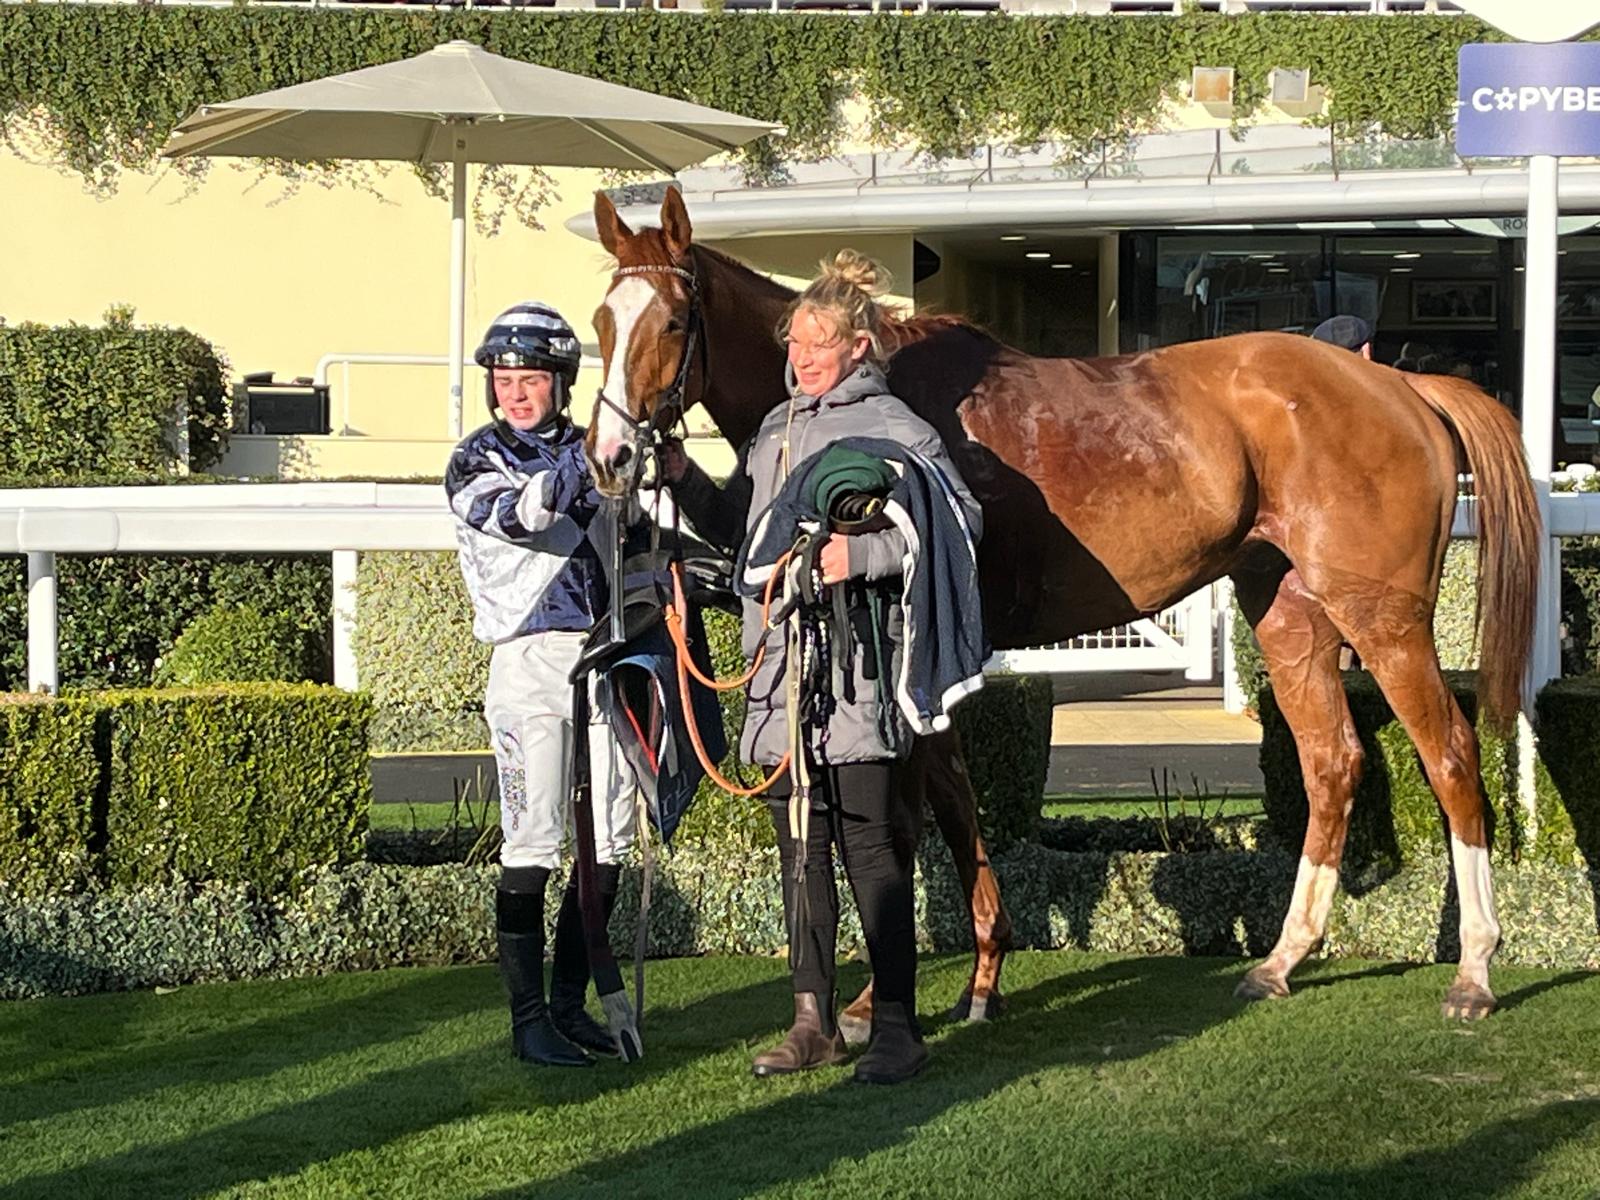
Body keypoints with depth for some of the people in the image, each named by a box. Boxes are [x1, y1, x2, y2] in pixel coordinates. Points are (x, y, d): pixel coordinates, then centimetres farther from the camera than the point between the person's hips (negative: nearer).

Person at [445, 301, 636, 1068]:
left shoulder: (586, 450, 14)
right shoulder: (476, 462, -1)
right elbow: (517, 514, -23)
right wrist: (580, 468, -38)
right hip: (530, 658, -5)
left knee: (610, 840, 6)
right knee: (533, 842, -8)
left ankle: (570, 1004, 17)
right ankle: (528, 1018, -2)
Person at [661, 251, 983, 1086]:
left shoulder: (893, 428, -6)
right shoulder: (776, 429, 17)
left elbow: (960, 523, -16)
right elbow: (737, 529, 26)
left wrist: (862, 555, -25)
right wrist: (683, 480, 9)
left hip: (857, 675, -7)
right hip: (780, 666, 7)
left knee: (870, 848, -6)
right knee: (801, 851, 11)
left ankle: (896, 1028, 0)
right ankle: (813, 1023, 19)